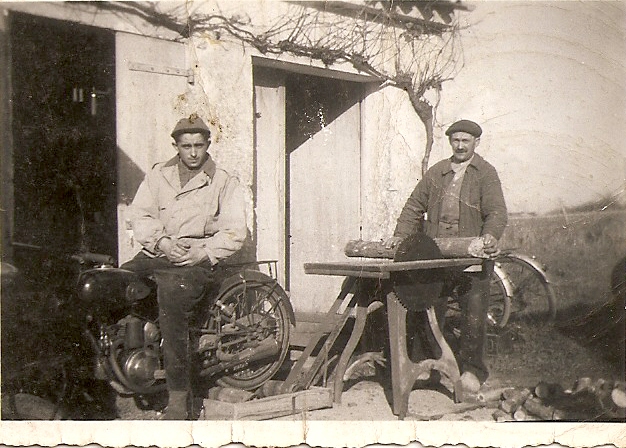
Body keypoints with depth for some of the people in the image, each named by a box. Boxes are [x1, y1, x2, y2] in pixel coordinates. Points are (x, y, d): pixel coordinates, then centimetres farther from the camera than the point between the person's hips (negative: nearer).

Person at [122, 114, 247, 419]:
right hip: (155, 254, 5)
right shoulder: (157, 176, 18)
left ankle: (178, 396, -31)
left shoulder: (225, 183, 10)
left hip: (201, 259, -4)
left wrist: (202, 253, -14)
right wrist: (162, 242, -10)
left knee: (172, 295, -34)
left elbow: (235, 231, 0)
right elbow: (140, 215, 8)